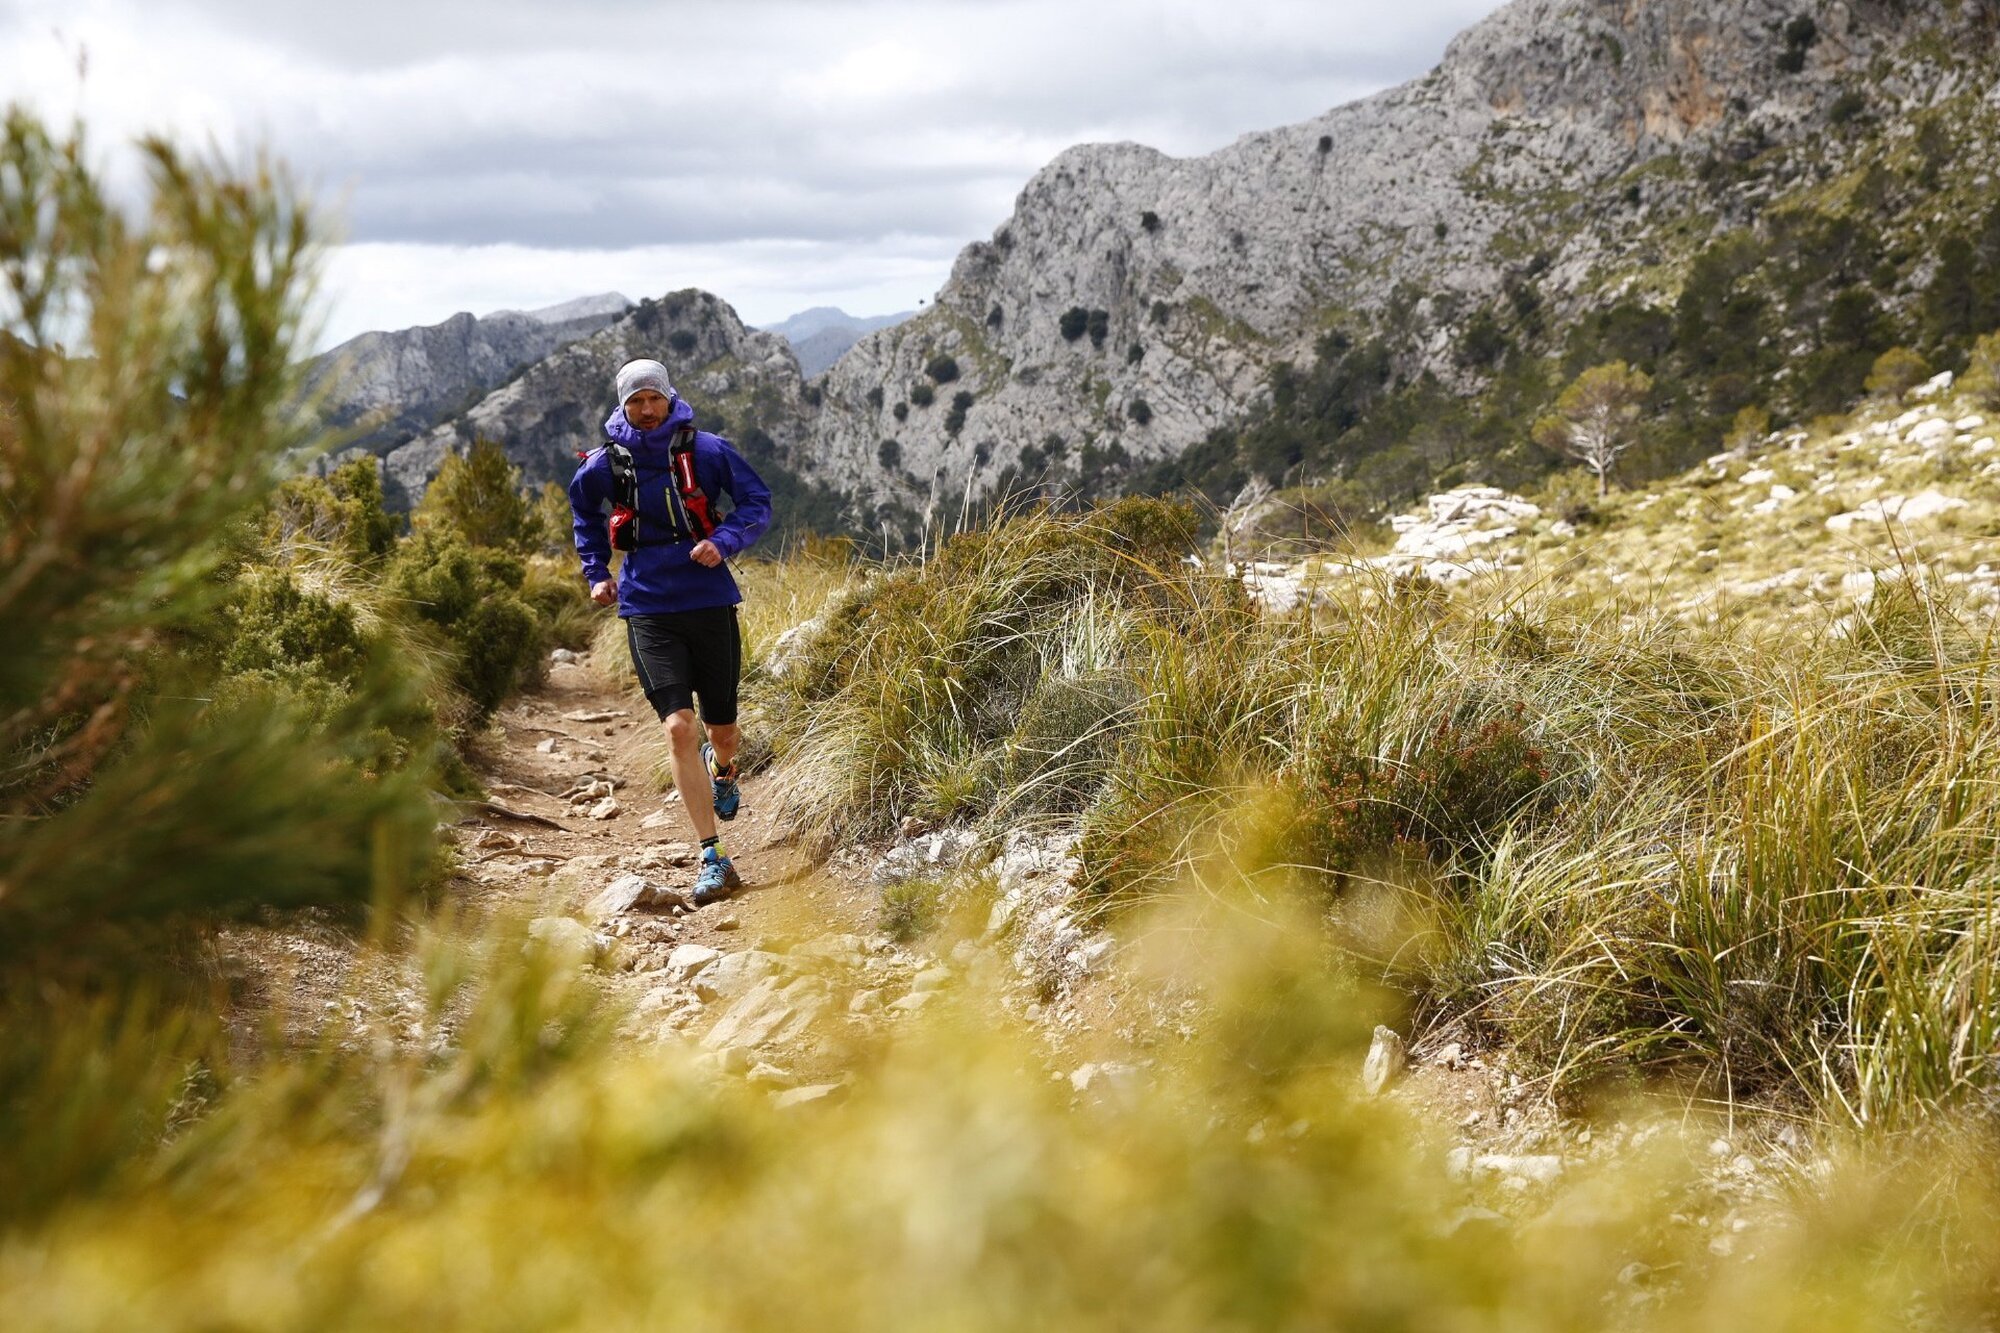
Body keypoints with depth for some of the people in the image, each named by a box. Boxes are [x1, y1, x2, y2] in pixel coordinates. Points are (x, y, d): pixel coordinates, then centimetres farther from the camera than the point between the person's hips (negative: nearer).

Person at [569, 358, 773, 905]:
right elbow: (585, 512, 22)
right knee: (678, 727, -15)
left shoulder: (708, 450, -3)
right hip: (648, 609, 0)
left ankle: (722, 768, 52)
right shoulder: (604, 465, 1)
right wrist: (596, 572, 16)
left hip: (710, 602, 0)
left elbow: (758, 503, 1)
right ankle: (713, 860, -12)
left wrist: (724, 542, -16)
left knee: (722, 729, 10)